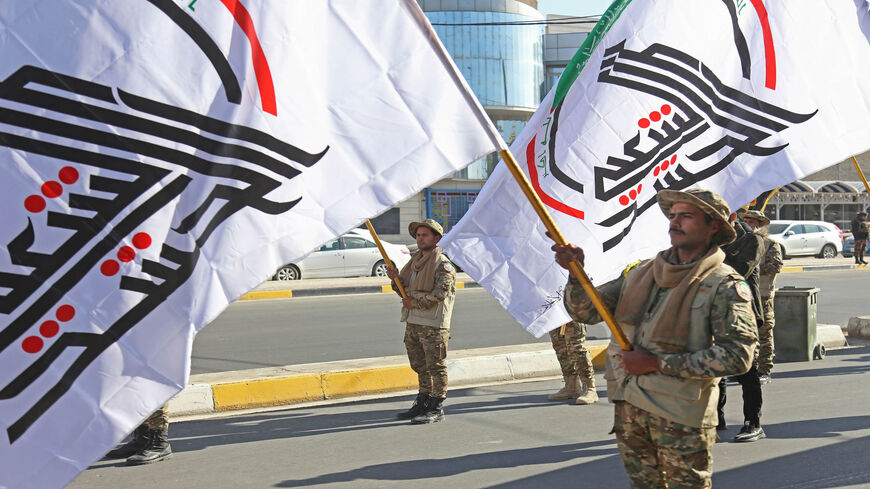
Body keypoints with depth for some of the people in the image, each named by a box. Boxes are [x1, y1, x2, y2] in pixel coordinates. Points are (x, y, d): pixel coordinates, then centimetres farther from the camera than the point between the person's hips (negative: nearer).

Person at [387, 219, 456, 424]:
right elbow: (406, 291, 21)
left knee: (436, 367, -3)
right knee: (420, 366, 15)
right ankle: (422, 404, 24)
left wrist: (415, 302, -12)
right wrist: (397, 279, 1)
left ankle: (437, 408, 2)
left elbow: (440, 294, -19)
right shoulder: (415, 261, 17)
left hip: (434, 325, -8)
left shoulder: (443, 265, -9)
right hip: (413, 322, 8)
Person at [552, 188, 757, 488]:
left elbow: (738, 356, -18)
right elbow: (586, 311, 9)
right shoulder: (641, 273, 10)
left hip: (681, 414, -5)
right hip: (628, 406, 6)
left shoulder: (724, 285, -8)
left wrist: (659, 363, -16)